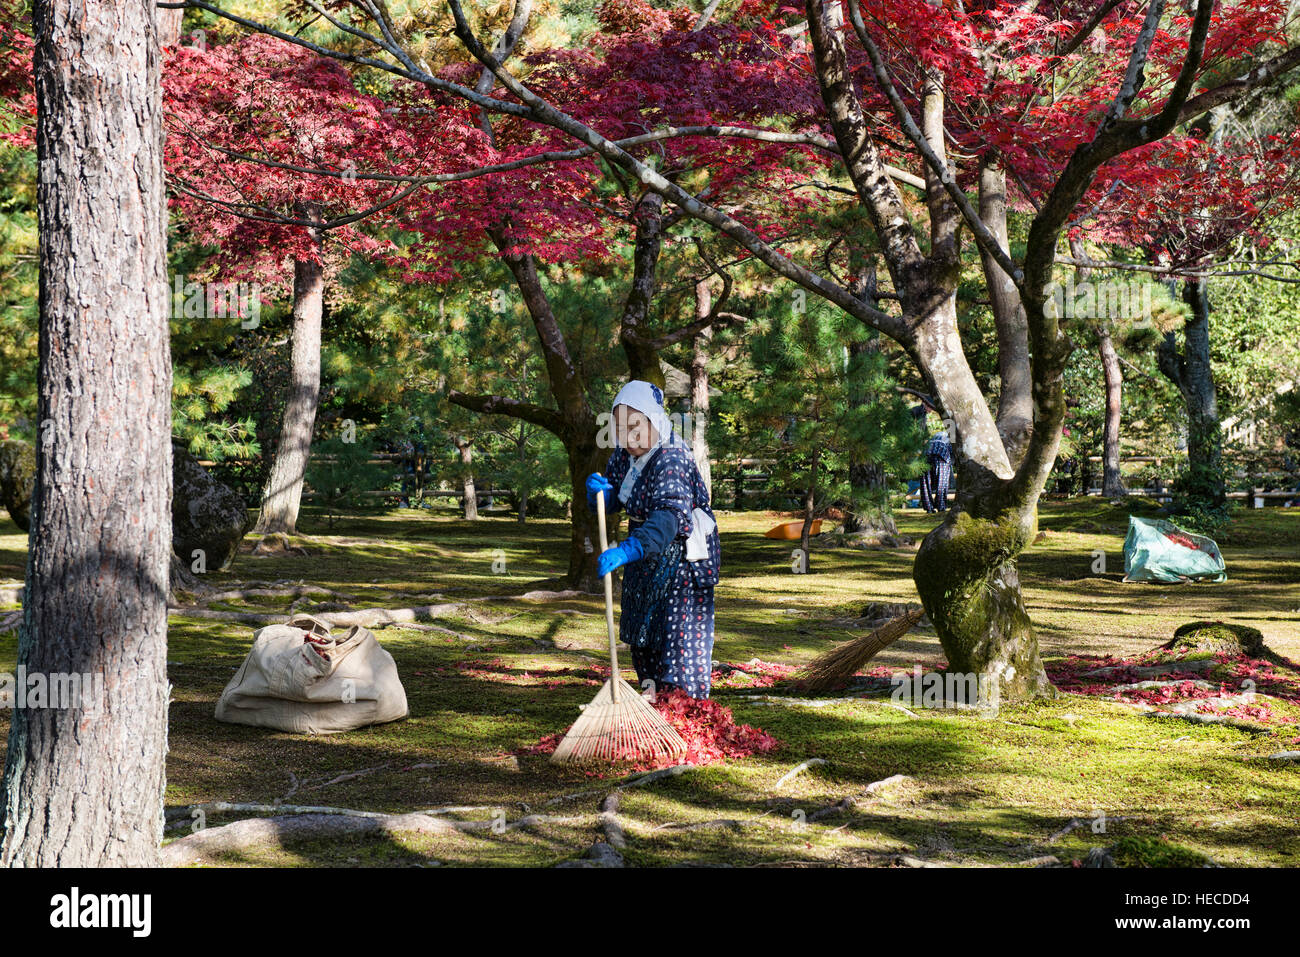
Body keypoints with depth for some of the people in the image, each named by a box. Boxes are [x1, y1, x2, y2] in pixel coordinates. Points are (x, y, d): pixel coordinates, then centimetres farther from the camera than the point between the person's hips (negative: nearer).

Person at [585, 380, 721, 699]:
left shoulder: (672, 459, -30)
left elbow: (668, 517, -43)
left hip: (682, 552, -9)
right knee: (642, 634, 18)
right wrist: (600, 489, -20)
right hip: (645, 552, 9)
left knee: (680, 637, -10)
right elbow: (612, 501, 5)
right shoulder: (626, 453, -4)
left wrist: (626, 552, -55)